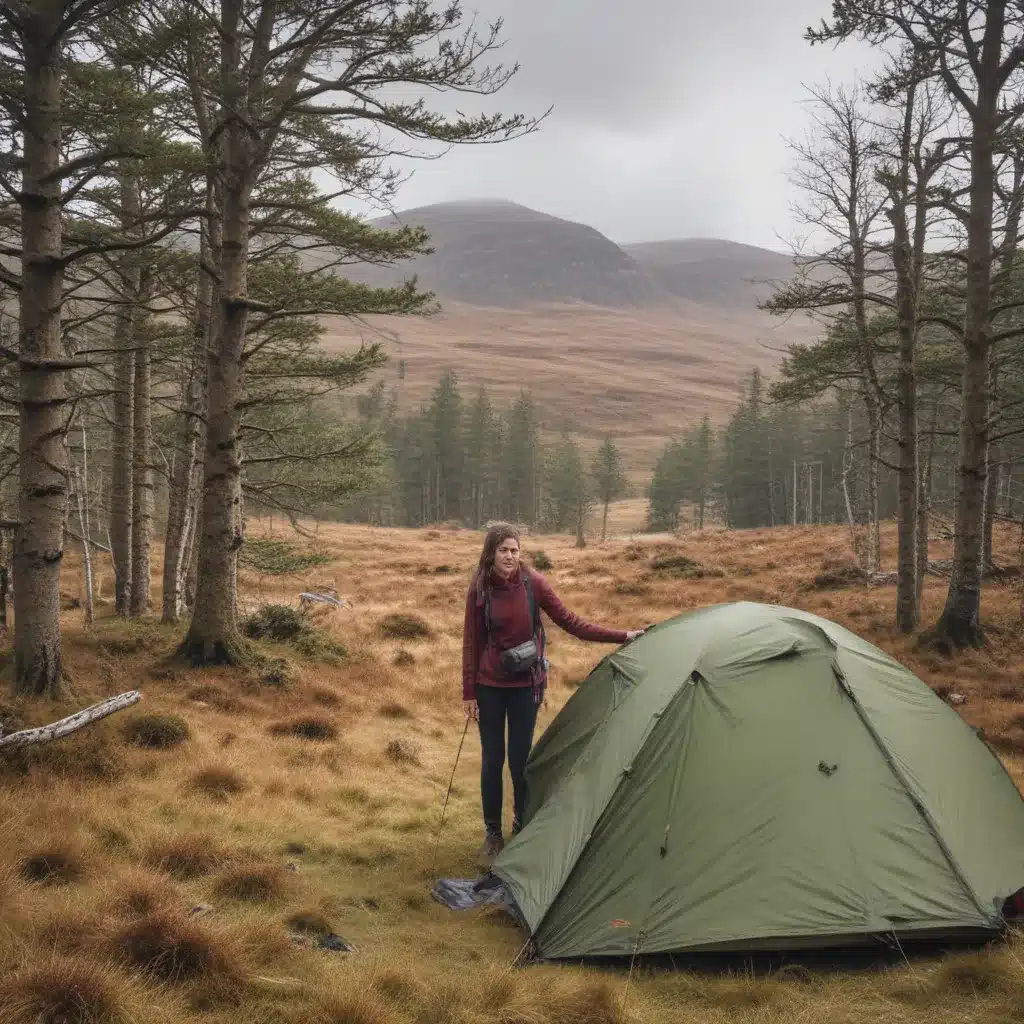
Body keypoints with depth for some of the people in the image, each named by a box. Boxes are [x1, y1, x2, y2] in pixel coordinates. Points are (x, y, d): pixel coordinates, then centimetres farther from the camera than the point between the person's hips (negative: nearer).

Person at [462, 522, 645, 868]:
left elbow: (570, 622, -4)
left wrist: (622, 636, -9)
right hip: (489, 686, 0)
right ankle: (492, 836, 22)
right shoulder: (479, 590, -8)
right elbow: (471, 642, -2)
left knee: (520, 759, 6)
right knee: (492, 759, 6)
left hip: (526, 684, 0)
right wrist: (468, 692, -2)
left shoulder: (533, 583, -8)